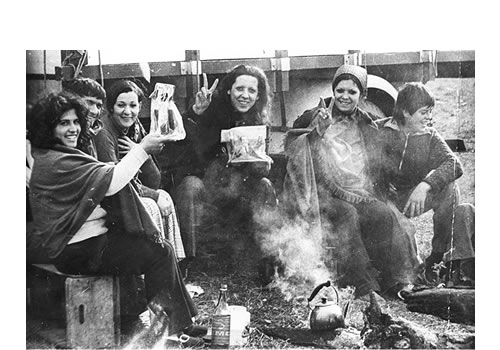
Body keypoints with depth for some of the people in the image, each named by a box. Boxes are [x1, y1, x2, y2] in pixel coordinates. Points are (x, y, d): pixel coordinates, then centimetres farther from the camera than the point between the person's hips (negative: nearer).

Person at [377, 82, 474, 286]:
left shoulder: (430, 137, 0)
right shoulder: (379, 131, -3)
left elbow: (454, 164, -16)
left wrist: (425, 185, -32)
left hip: (414, 198, 2)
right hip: (383, 199, -1)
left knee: (448, 187, -24)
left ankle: (438, 256, -15)